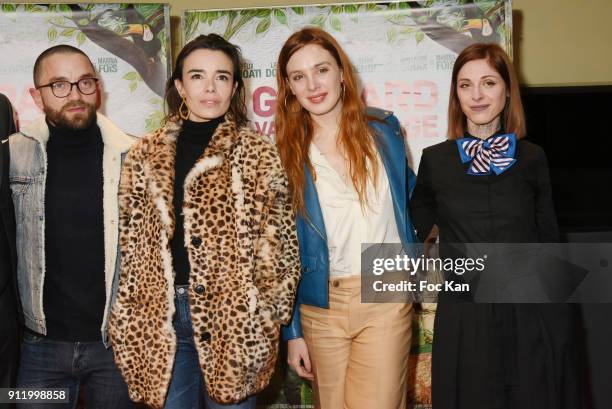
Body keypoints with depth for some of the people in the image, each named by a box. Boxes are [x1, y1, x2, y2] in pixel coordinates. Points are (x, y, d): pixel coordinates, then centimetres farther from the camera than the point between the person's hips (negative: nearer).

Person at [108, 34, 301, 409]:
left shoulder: (259, 153, 0)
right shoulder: (145, 155, 8)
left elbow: (279, 242, -2)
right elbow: (129, 241, 9)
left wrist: (267, 315, -8)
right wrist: (127, 319, 5)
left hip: (236, 317, -2)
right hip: (159, 319, 3)